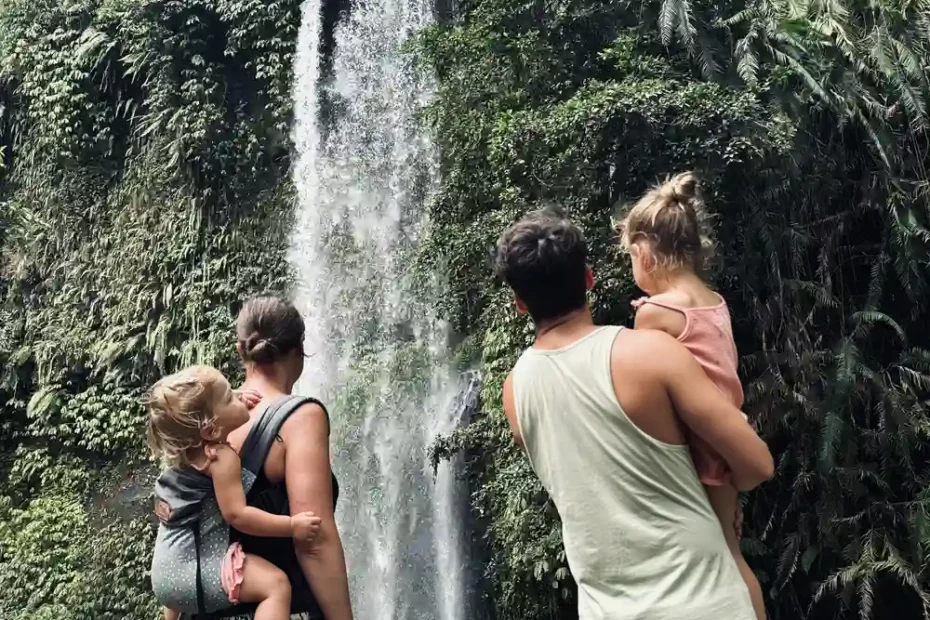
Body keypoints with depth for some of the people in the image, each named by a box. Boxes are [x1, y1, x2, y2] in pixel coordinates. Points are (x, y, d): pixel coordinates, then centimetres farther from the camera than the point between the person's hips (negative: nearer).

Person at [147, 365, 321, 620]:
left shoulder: (187, 452, 10)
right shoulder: (222, 457, -18)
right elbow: (236, 514, -24)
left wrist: (239, 406, 19)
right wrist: (291, 525, -21)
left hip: (167, 570, 10)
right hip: (193, 570, -10)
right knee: (276, 584, -25)